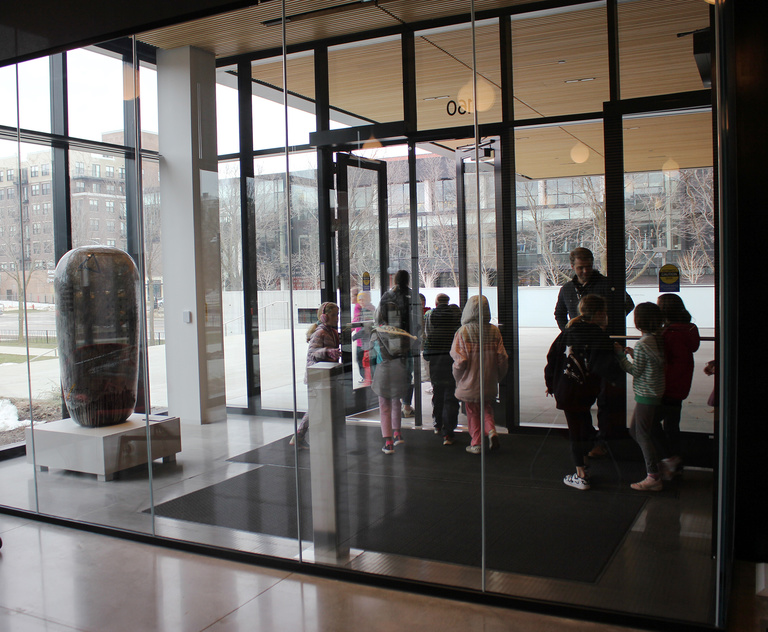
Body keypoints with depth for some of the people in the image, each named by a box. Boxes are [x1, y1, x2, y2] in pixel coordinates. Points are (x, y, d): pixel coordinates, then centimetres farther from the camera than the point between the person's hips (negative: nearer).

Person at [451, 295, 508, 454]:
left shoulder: (463, 332, -14)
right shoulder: (494, 331, -6)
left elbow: (459, 360, -15)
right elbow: (502, 357, -3)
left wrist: (457, 378, 2)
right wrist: (498, 376, 13)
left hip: (469, 381, -2)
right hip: (489, 381, 3)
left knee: (473, 412, 11)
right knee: (487, 407, 20)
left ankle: (476, 444, 15)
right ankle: (491, 430, -4)